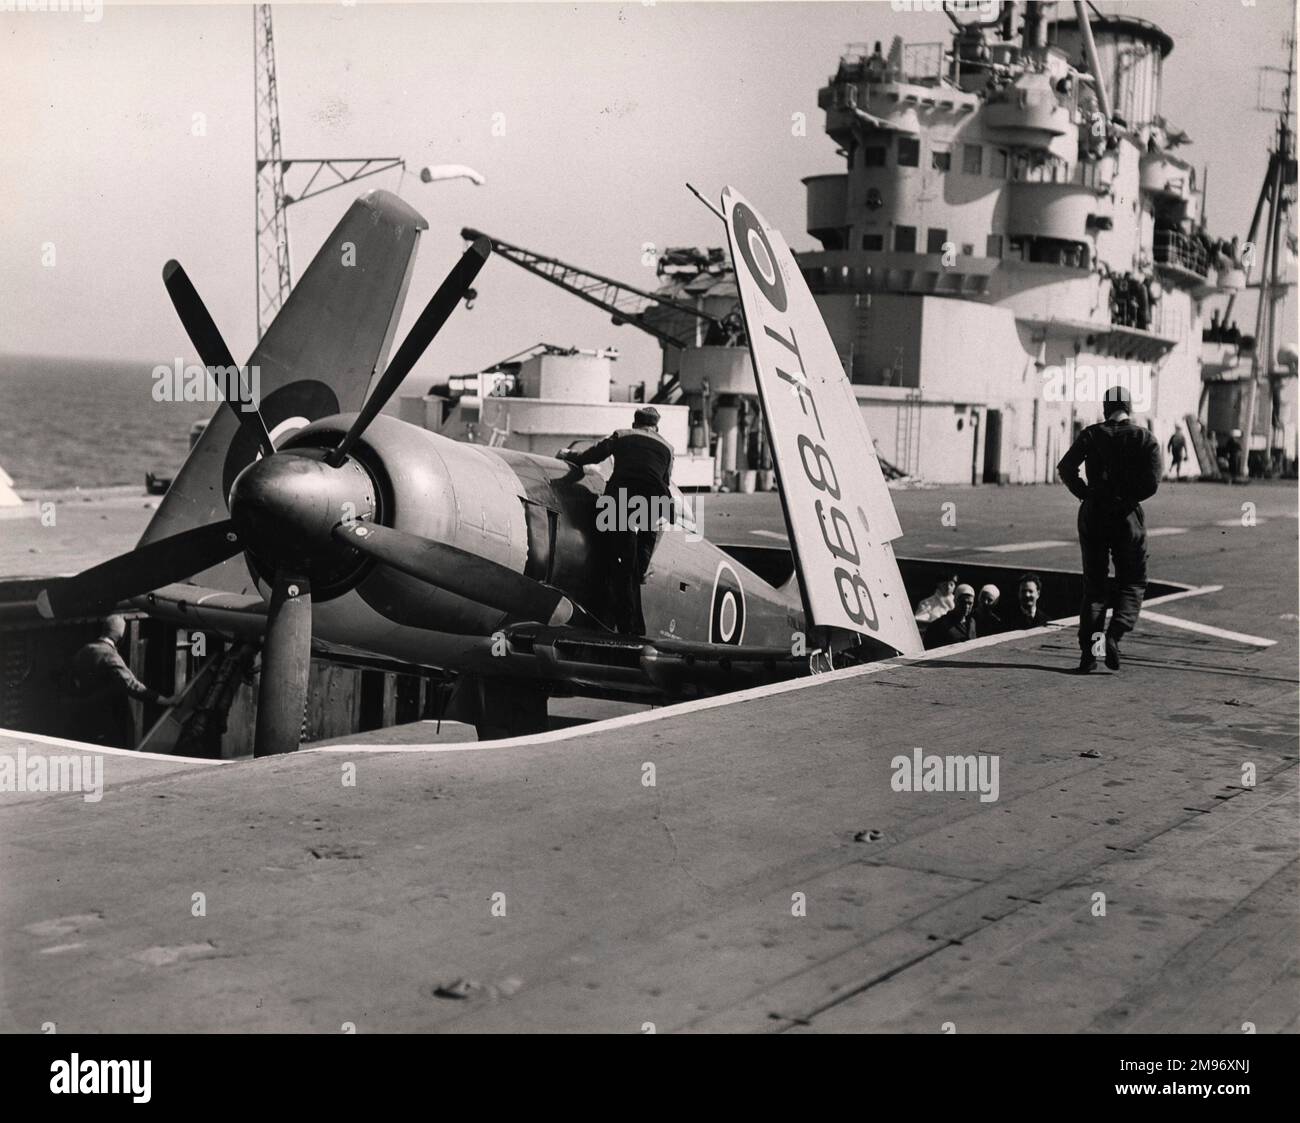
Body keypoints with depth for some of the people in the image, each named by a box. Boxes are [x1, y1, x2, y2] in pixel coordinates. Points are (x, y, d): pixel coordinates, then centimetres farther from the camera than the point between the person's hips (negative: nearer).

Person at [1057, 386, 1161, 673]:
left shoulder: (1091, 434, 1)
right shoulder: (1146, 439, 0)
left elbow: (1065, 467, -11)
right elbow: (1152, 483, -10)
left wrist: (1085, 494, 1)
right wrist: (1128, 497, 6)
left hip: (1092, 515, 1)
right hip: (1128, 516, -1)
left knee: (1093, 584, 10)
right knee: (1132, 584, 10)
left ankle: (1087, 650, 3)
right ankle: (1115, 635, -13)